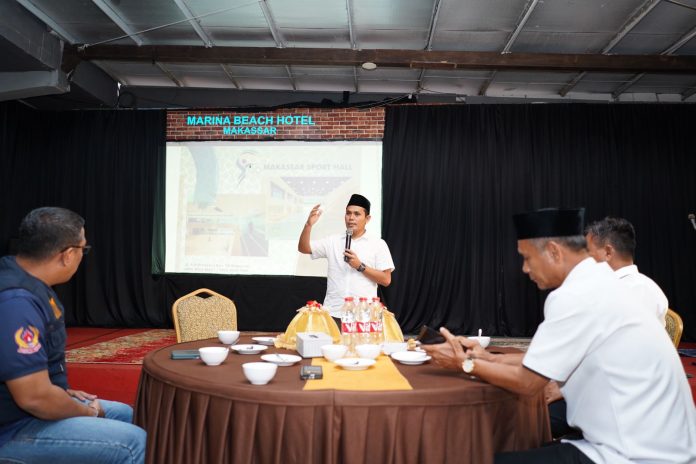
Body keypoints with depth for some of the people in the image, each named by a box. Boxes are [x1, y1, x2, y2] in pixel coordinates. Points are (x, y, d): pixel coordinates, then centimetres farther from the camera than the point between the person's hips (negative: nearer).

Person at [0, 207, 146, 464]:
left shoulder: (27, 283, 3)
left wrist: (64, 392, 11)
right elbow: (34, 398, -29)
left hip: (29, 406, 10)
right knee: (133, 442, -17)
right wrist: (88, 412, -12)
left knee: (123, 413, 19)